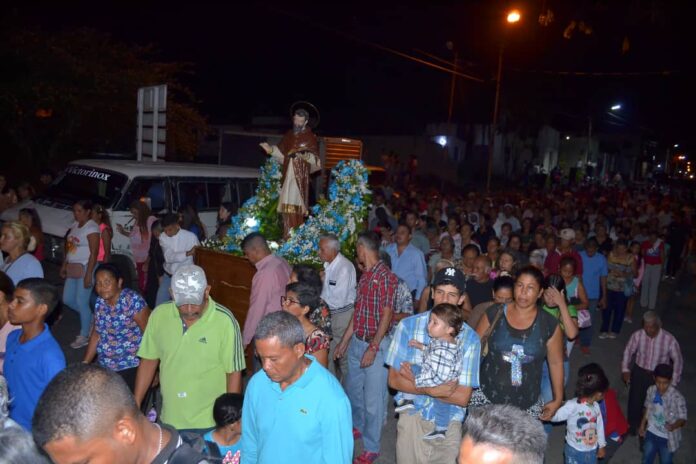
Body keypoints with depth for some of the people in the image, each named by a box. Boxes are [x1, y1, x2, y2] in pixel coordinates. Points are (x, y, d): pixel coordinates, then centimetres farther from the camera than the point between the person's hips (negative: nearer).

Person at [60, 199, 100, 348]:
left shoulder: (92, 228, -14)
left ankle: (84, 336, 10)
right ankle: (90, 318, 31)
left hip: (85, 268, -9)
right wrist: (64, 265, 14)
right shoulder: (75, 225, 12)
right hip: (72, 268, 9)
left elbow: (94, 253, -18)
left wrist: (89, 274, -22)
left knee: (81, 302, -4)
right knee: (67, 300, 12)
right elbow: (69, 248, 17)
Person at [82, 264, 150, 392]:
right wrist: (84, 364, 10)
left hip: (131, 367, -6)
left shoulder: (133, 300, -17)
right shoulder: (100, 302, 3)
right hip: (105, 367, 6)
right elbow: (96, 334, 12)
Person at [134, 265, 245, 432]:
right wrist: (135, 406, 6)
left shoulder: (225, 321, -19)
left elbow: (234, 373, -12)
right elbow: (149, 360, 5)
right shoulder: (159, 315, -7)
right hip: (168, 420, 4)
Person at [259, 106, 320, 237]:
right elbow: (281, 153, 16)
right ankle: (287, 236, 3)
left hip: (300, 175, -5)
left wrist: (305, 155, -25)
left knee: (296, 205, -11)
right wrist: (271, 149, -1)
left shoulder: (310, 137, 0)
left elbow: (315, 158, -6)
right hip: (288, 174, 5)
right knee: (287, 206, 0)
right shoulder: (288, 135, 16)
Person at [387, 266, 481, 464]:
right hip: (412, 419, 0)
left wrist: (417, 383, -14)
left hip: (449, 424, 0)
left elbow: (463, 397, -10)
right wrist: (433, 390, -19)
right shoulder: (408, 326, -9)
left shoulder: (470, 338, -10)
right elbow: (394, 380, -6)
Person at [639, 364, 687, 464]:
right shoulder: (651, 390, -12)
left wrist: (673, 426, -42)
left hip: (668, 438, -4)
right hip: (651, 433, 4)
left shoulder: (677, 397, -27)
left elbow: (683, 419, -22)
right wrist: (642, 426, 10)